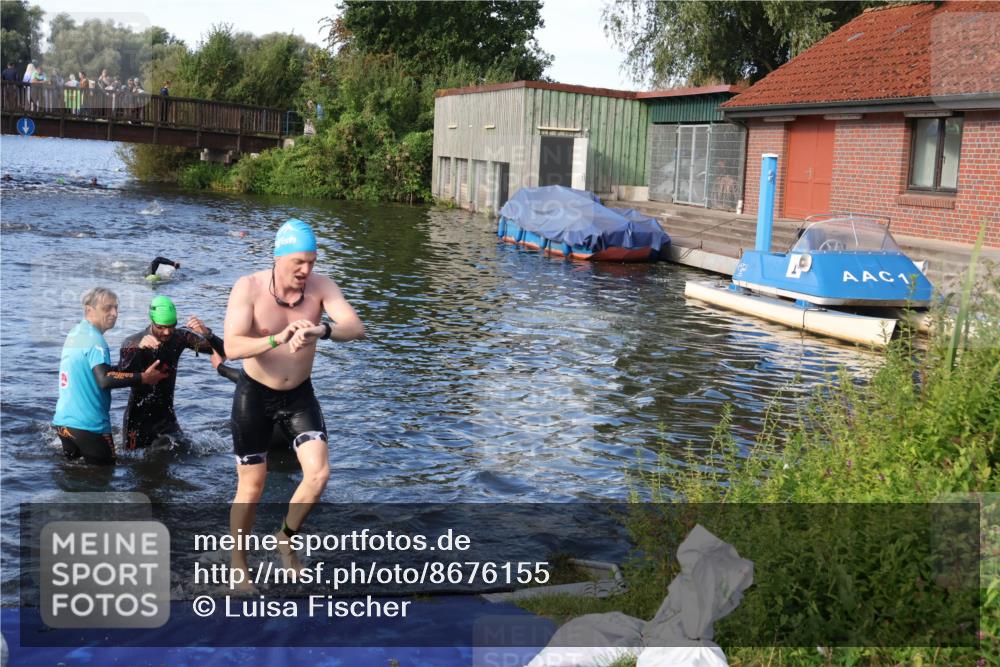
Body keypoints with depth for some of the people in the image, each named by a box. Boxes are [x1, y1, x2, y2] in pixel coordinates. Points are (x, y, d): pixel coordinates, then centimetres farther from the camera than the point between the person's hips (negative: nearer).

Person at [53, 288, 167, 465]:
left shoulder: (74, 333, 12)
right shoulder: (95, 340, -17)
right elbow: (105, 379, -29)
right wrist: (143, 378, -25)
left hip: (62, 420, 8)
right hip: (88, 425, -8)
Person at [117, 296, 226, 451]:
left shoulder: (180, 337, -9)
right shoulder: (132, 343, -14)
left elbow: (222, 351, -14)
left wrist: (206, 333, -35)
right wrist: (138, 349, -47)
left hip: (166, 416, 2)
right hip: (138, 419, -2)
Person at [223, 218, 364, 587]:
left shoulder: (321, 286, -12)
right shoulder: (248, 288, -18)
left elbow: (356, 327, -26)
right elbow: (231, 347, -28)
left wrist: (322, 330, -47)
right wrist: (277, 339, -45)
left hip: (299, 394, 2)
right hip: (255, 394, -2)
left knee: (319, 473, -11)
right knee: (252, 485, 4)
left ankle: (286, 537, 17)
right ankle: (238, 564, 26)